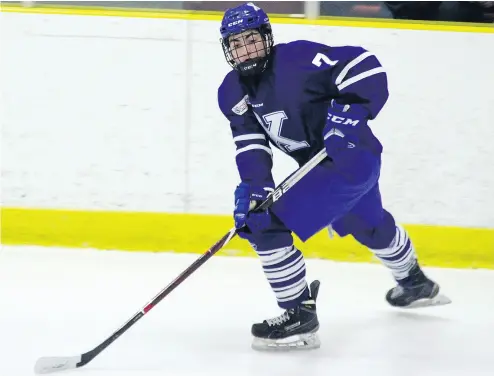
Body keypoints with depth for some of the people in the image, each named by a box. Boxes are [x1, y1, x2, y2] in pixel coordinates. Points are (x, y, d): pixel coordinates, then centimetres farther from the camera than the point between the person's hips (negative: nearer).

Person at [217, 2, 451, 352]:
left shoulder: (297, 58, -22)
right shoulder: (232, 93, 0)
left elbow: (366, 67, -23)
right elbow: (250, 144, -4)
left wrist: (350, 111, -34)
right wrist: (251, 186, -21)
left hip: (353, 157, -10)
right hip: (321, 164, 10)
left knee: (268, 225, -19)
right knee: (370, 226, 35)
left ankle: (300, 317, -11)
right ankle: (416, 284, 62)